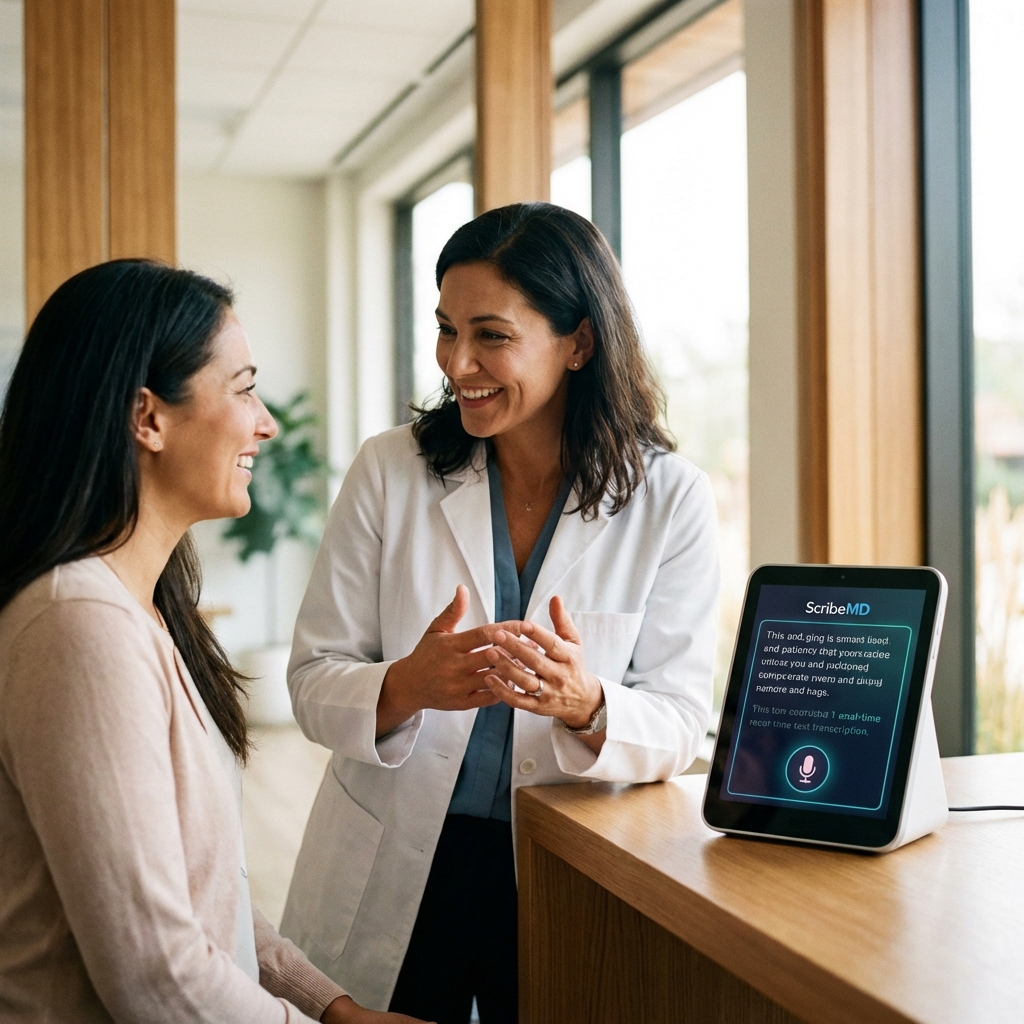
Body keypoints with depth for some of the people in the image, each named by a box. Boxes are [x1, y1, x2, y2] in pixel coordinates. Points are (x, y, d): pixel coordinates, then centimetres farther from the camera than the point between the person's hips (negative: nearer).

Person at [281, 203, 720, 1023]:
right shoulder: (389, 472, -5)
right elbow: (313, 679, -6)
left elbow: (680, 723, -8)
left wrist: (586, 705, -28)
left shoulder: (671, 501, -7)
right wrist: (406, 688, -27)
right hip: (388, 883, 1)